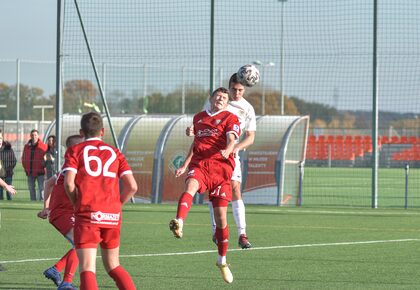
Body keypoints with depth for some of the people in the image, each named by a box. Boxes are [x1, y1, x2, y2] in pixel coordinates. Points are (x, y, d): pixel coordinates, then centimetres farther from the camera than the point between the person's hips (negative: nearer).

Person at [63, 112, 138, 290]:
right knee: (113, 266, 18)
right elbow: (132, 186, 5)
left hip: (87, 215, -4)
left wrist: (77, 205, 7)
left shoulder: (75, 150, 7)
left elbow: (69, 183, -9)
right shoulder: (114, 152, 16)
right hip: (113, 215, 4)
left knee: (87, 269, -7)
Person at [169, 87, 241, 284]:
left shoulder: (230, 118, 7)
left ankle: (222, 261, 18)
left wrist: (228, 149, -32)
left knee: (221, 218, 1)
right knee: (190, 186, -35)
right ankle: (178, 224, -61)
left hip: (221, 168, -2)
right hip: (198, 165, 2)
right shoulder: (198, 118, 20)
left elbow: (231, 139, -10)